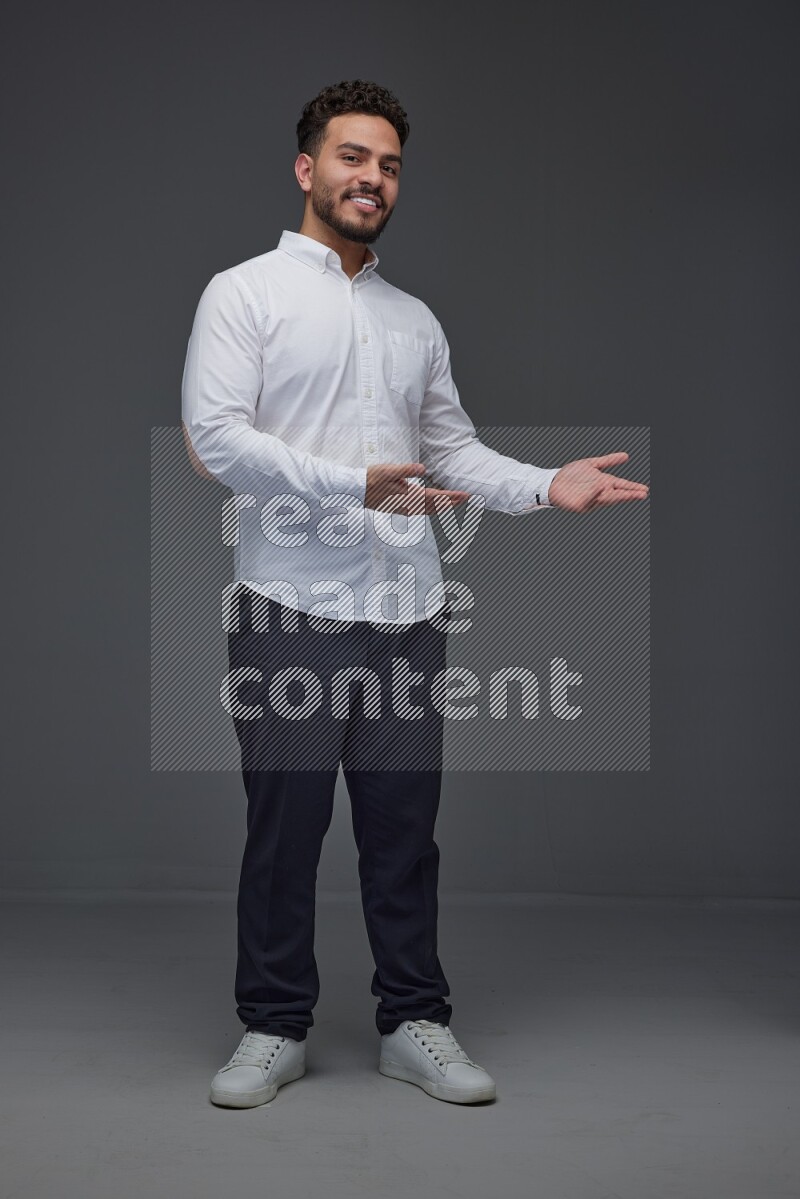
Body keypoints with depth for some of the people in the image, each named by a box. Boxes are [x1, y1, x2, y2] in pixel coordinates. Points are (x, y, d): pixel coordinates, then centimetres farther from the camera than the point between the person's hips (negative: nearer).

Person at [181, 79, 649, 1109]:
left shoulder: (416, 319, 18)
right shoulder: (244, 293, 1)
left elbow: (452, 450, 17)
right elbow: (213, 434, -11)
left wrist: (547, 485, -1)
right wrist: (354, 485, -19)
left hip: (408, 610, 5)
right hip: (292, 608, -4)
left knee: (404, 825, 9)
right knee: (286, 824, 4)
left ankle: (414, 1022, 21)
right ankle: (274, 1029, 19)